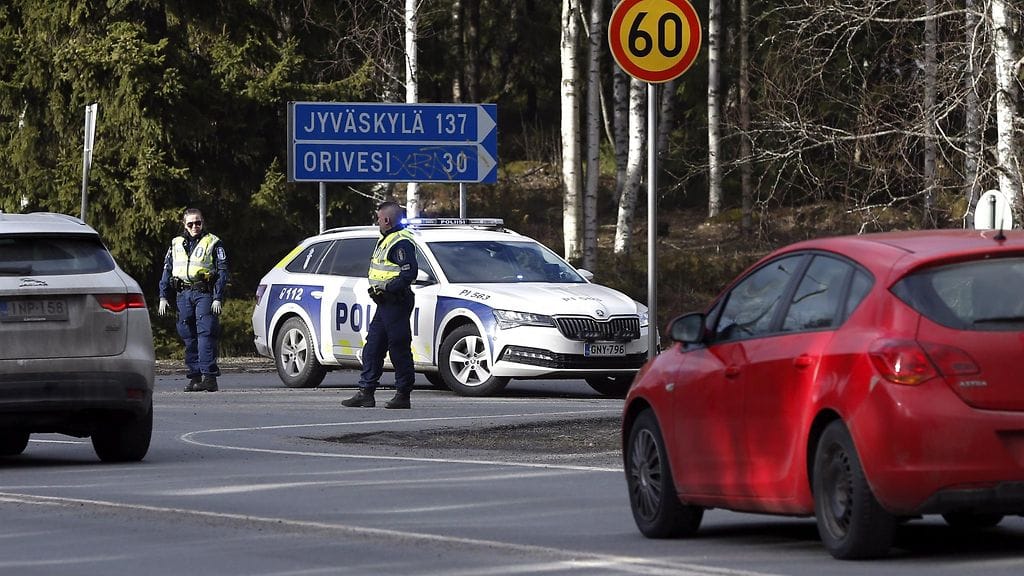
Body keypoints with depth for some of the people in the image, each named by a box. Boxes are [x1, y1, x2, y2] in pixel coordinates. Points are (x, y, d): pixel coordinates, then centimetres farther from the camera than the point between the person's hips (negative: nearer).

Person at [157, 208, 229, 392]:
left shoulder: (213, 243, 5)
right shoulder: (176, 244, 18)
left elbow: (222, 272, 0)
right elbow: (167, 271, 19)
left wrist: (218, 299, -10)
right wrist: (163, 297, 10)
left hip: (204, 294, -5)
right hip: (183, 294, 5)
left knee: (206, 334, -14)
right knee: (188, 337, 4)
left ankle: (209, 375, -18)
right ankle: (194, 376, 9)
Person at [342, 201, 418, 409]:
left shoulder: (401, 242, -15)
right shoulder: (386, 240, 18)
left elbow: (410, 273, -23)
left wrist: (387, 288, -21)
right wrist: (376, 288, 11)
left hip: (397, 303, -11)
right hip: (385, 304, 11)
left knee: (399, 349, -5)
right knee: (372, 347, 10)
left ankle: (403, 396, -1)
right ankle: (365, 393, 13)